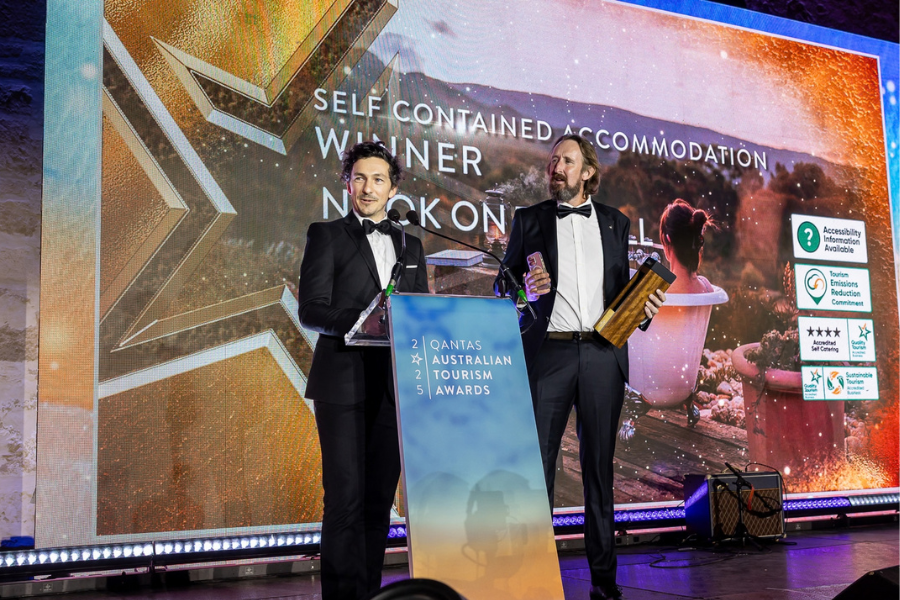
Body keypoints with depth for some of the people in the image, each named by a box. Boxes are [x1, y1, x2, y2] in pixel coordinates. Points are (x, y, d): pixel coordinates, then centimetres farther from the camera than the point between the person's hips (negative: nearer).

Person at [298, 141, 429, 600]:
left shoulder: (410, 244, 20)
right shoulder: (326, 235, 6)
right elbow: (310, 309, -5)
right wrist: (359, 320, -22)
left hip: (395, 385, 4)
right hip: (343, 384, -4)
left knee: (379, 496, 7)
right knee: (345, 497, -8)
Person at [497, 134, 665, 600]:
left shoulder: (616, 223, 15)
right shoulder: (529, 220, 10)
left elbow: (622, 290, 19)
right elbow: (504, 287, 8)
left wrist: (643, 311, -1)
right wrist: (526, 291, -13)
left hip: (603, 355, 2)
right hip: (548, 355, -1)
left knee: (599, 468, 7)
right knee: (536, 466, -2)